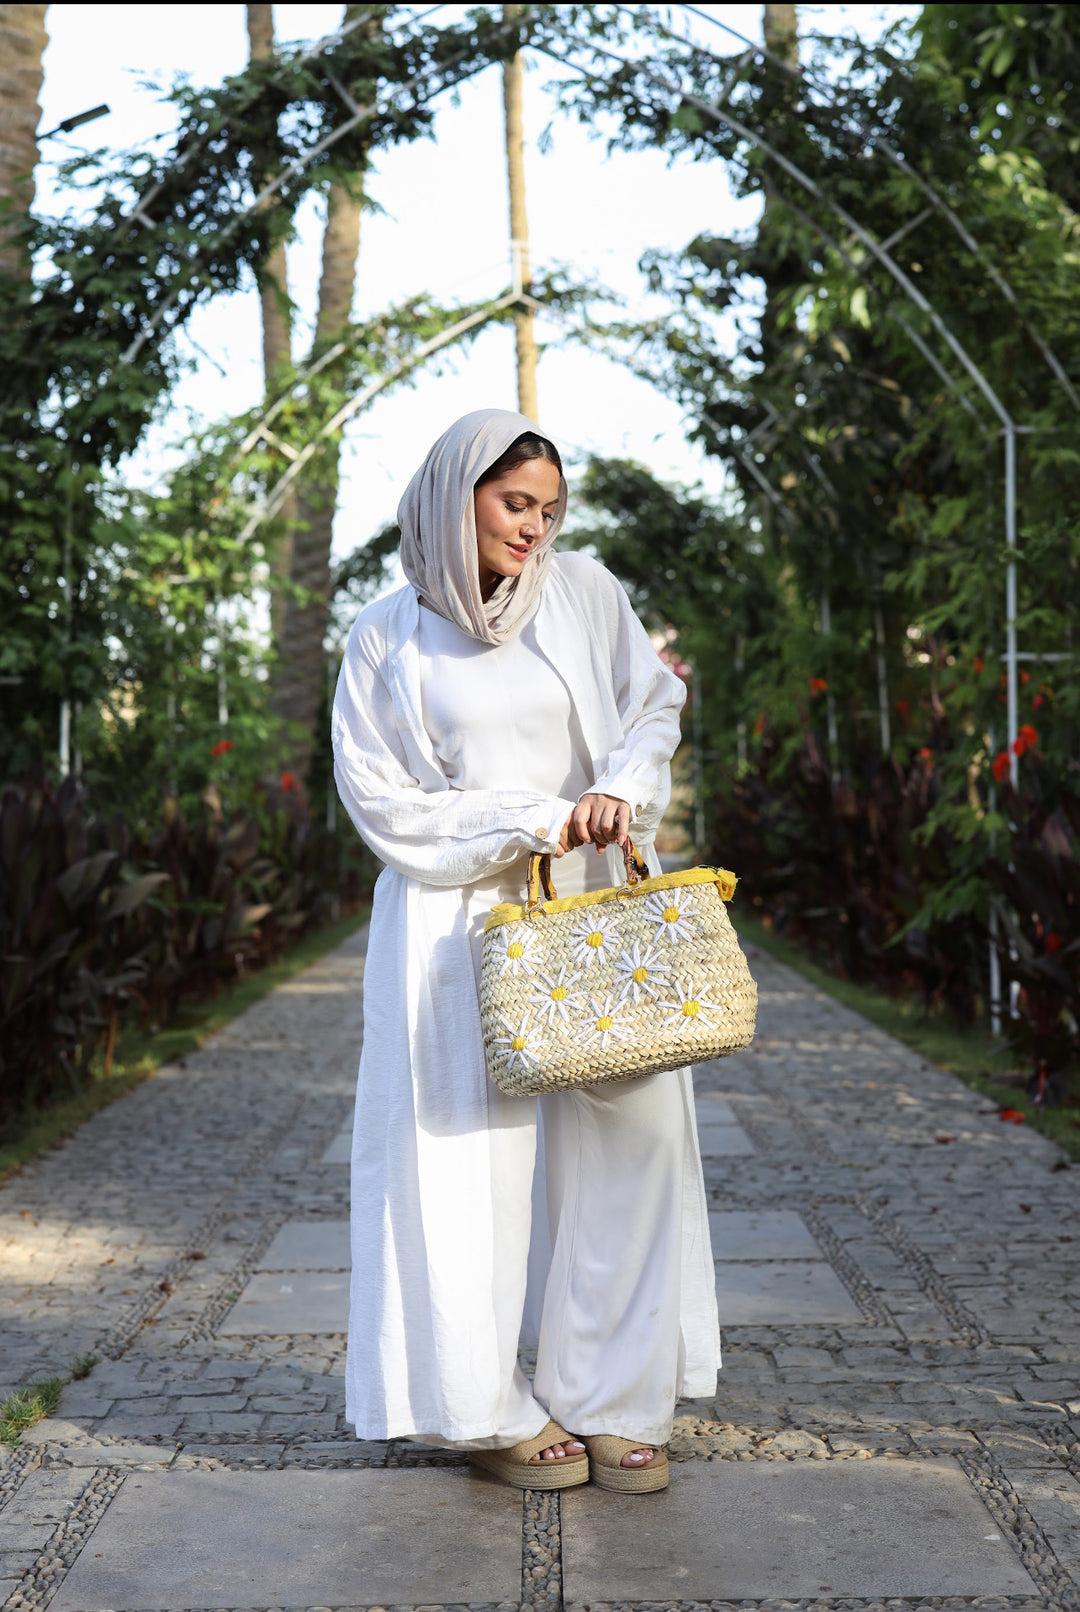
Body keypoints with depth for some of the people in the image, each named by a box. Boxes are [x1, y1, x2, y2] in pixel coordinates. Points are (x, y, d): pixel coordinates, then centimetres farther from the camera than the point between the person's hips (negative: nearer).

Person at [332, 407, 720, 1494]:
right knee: (475, 1153, -2)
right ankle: (491, 1412, 11)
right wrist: (530, 823, -9)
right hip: (458, 923, -2)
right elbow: (378, 796, -2)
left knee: (620, 1141, -3)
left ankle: (611, 1402, 8)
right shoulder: (390, 636, 1)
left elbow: (654, 704, 8)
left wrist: (621, 792, -13)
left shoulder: (584, 593, 6)